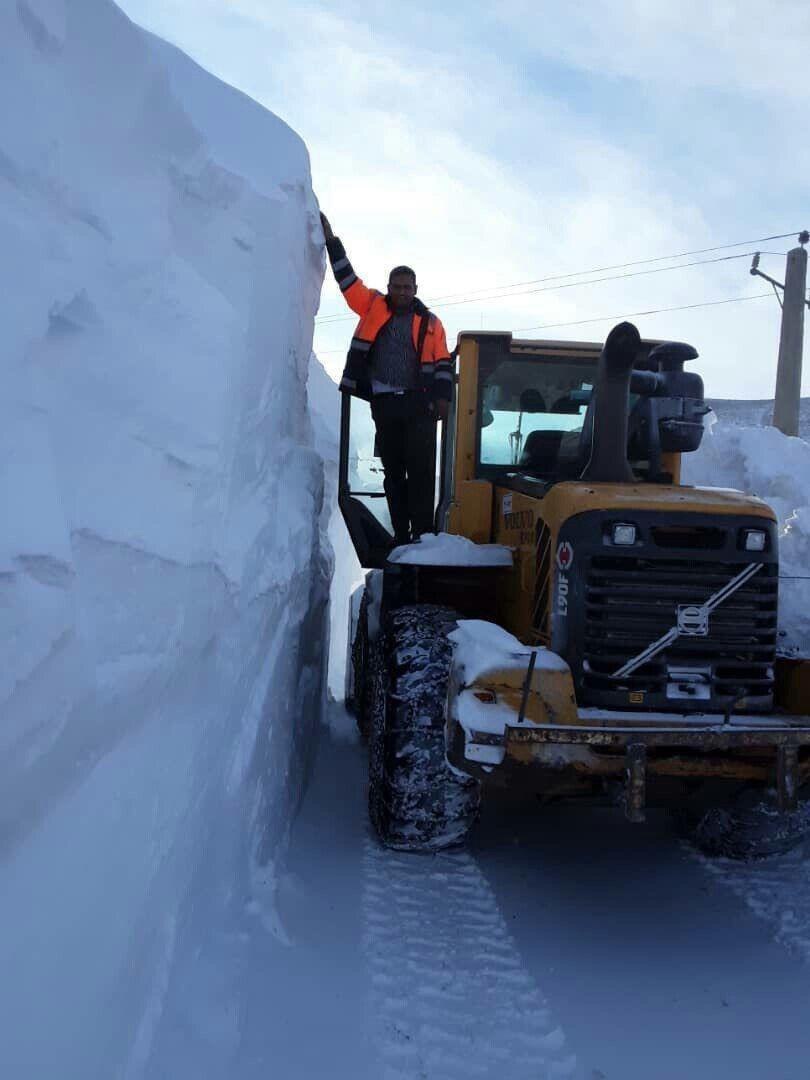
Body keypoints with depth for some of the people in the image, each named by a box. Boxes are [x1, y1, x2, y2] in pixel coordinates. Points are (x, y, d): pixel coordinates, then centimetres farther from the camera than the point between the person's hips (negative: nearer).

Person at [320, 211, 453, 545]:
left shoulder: (429, 322, 9)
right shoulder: (373, 307, 10)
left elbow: (443, 362, 6)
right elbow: (347, 278, 9)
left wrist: (443, 396, -6)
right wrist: (330, 240, 5)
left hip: (419, 404, -2)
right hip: (384, 404, 2)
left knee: (421, 470, -5)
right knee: (393, 472, 6)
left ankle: (423, 535, -3)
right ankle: (400, 535, 13)